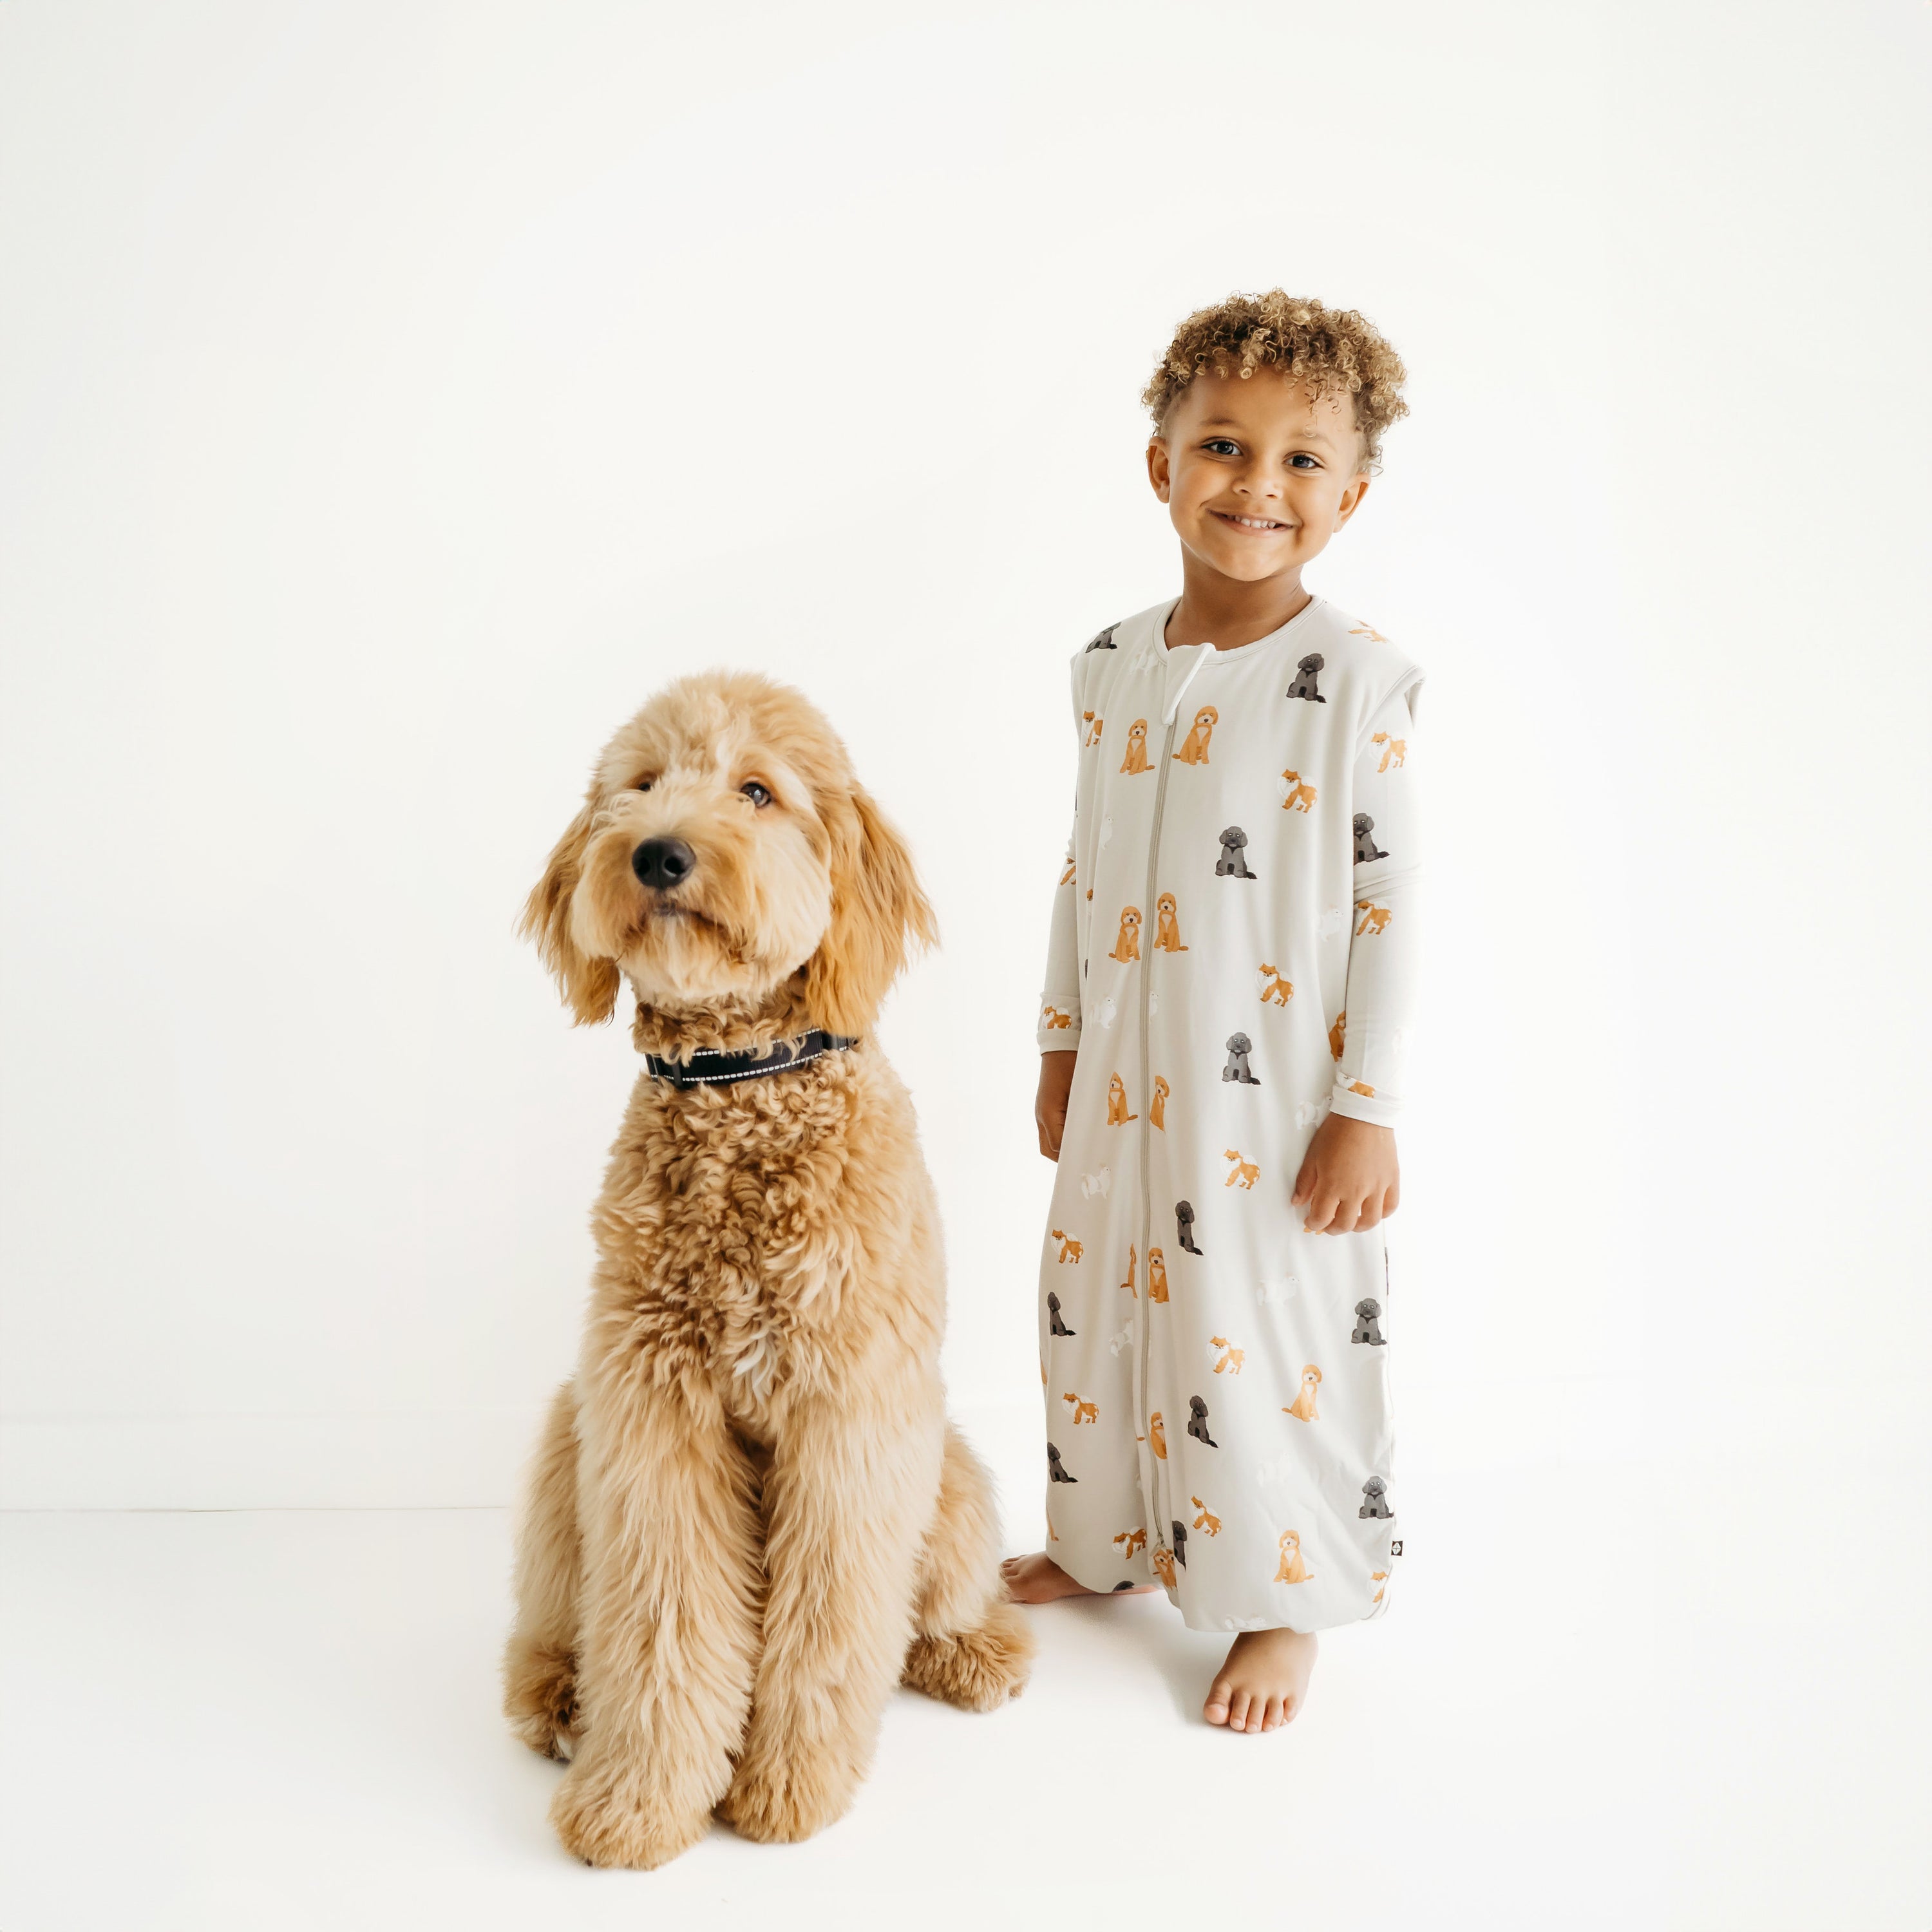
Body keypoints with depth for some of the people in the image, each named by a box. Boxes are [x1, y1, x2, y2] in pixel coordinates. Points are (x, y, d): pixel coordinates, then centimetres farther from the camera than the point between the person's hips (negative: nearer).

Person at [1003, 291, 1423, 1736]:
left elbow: (1393, 901, -11)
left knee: (1269, 1333, 5)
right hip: (1127, 1082, 6)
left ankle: (1280, 1603, 28)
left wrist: (1367, 1110, -12)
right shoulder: (1114, 665, 4)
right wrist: (1061, 1046, 14)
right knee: (1099, 1303, 17)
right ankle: (1107, 1542, 41)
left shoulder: (1359, 679, -12)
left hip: (1278, 1098, -5)